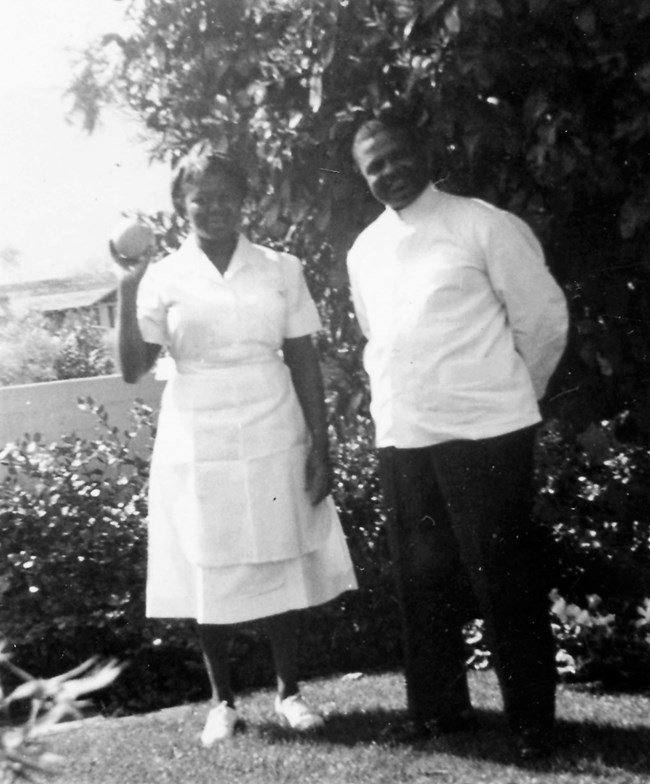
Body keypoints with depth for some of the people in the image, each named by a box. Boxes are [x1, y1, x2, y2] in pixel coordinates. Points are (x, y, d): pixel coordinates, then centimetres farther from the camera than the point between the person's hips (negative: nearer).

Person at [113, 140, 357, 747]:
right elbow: (133, 368, -6)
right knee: (211, 576, 5)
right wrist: (127, 289, -16)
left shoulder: (281, 270, 2)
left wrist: (320, 447, 0)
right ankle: (222, 701, 19)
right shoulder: (163, 279, 0)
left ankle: (288, 690, 21)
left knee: (283, 566, 6)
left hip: (274, 444, 1)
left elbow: (304, 362, 4)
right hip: (198, 450, 0)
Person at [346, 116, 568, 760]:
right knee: (422, 578, 11)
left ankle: (531, 720, 10)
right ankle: (437, 707, 24)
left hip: (484, 432, -5)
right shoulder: (364, 251, 12)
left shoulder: (483, 226, -6)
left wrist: (513, 395, 6)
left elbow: (543, 316, -3)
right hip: (401, 437, 5)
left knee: (505, 579, 0)